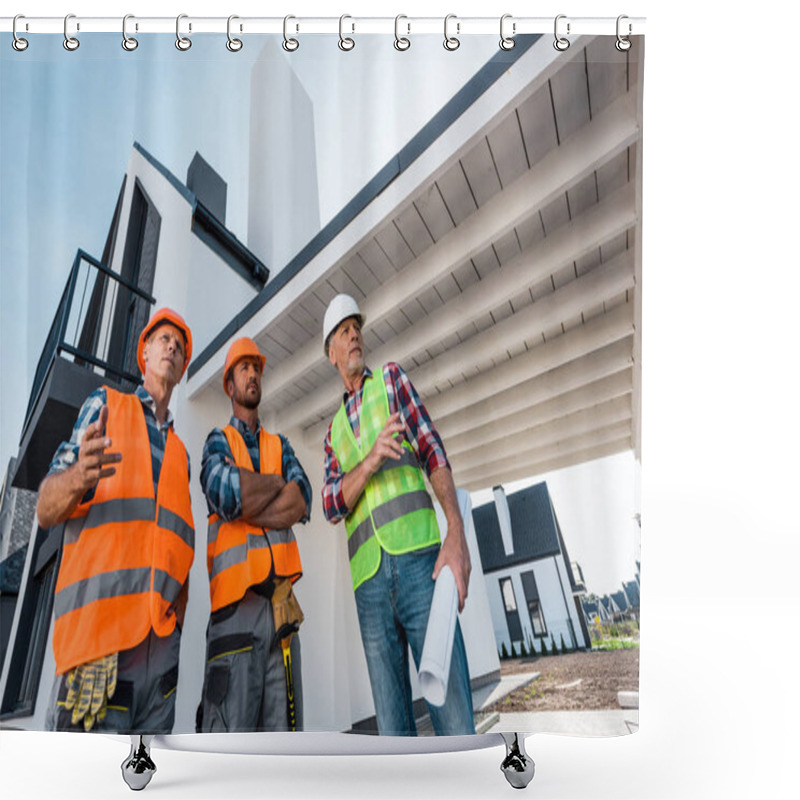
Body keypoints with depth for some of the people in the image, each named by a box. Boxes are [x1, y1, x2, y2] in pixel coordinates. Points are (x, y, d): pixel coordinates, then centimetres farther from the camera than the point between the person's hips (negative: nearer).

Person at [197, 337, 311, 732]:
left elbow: (303, 500, 1)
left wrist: (246, 510, -9)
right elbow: (224, 493, -14)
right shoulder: (218, 440, 8)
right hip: (236, 605, -4)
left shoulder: (280, 444, 19)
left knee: (283, 727, 8)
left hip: (282, 606, 4)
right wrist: (275, 482, 0)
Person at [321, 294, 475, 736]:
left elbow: (432, 450, 2)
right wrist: (372, 458, -15)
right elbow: (331, 506, 6)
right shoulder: (332, 433, 21)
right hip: (368, 582, 3)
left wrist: (457, 534, -12)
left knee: (454, 714, -4)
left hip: (418, 557, -3)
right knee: (393, 728, 8)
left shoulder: (391, 378, 14)